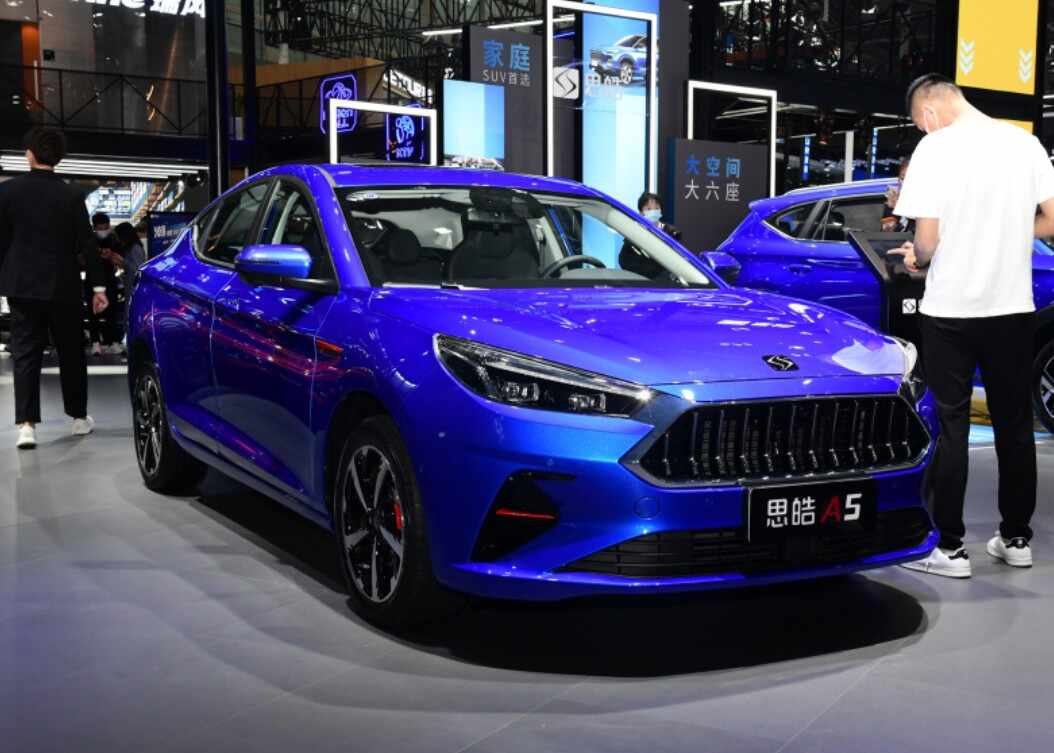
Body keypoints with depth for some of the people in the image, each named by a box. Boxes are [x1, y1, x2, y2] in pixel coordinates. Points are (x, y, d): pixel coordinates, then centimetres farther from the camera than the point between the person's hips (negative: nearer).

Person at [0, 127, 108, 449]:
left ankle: (27, 424, -7)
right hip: (62, 286, 0)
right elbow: (87, 243, -5)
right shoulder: (71, 194, -6)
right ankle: (79, 417, 21)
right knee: (71, 352, 13)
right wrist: (98, 285, 1)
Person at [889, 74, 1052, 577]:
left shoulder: (936, 148, -11)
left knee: (950, 428, 3)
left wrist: (918, 261, 6)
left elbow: (927, 239, -15)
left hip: (951, 311, -5)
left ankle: (949, 548, 7)